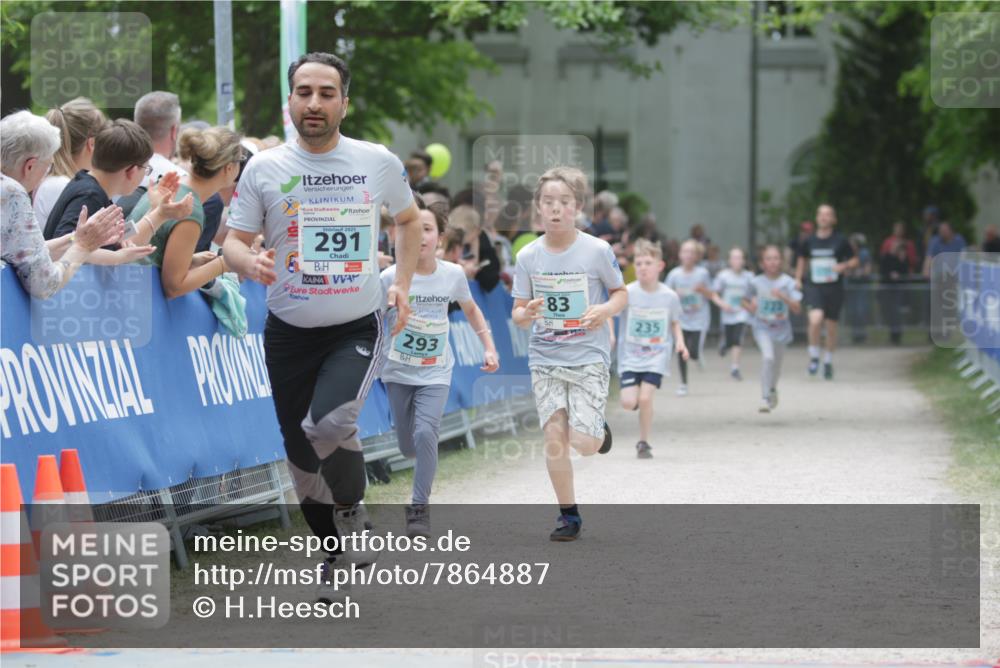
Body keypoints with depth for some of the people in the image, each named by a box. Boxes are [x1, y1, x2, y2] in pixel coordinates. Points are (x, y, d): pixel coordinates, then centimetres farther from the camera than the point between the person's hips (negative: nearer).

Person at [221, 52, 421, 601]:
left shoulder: (379, 162, -1)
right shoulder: (263, 168, -1)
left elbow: (408, 220, 17)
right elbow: (234, 241, 1)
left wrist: (402, 284, 6)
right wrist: (248, 262, -22)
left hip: (358, 329, -2)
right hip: (289, 332, 2)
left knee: (328, 424, -28)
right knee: (302, 458, 8)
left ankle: (350, 512, 2)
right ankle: (336, 556, 30)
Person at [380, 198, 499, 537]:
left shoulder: (453, 274, -8)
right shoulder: (391, 277, -15)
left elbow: (471, 310, 10)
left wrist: (489, 347, 4)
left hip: (435, 372, 0)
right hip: (399, 371, 0)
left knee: (425, 432, -21)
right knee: (408, 446, 8)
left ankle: (420, 509, -10)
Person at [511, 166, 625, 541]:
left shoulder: (597, 251, -8)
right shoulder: (528, 256, -2)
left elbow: (620, 293, 6)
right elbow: (518, 313, 4)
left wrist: (606, 310, -16)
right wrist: (526, 314, -19)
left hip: (589, 356, -2)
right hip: (545, 358, 2)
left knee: (584, 444, -12)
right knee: (554, 437, -3)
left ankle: (598, 429, 25)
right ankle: (568, 515, 10)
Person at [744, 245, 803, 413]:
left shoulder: (788, 283, -8)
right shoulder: (756, 282, -7)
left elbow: (797, 309, -12)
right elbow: (745, 302, 10)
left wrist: (783, 297, -27)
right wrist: (754, 309, -10)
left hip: (781, 328, 2)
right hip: (762, 326, -2)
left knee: (777, 363, 16)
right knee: (768, 357, -24)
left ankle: (772, 389, 48)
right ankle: (765, 398, -20)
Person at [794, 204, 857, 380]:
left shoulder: (840, 241, -1)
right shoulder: (809, 241, 4)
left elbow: (854, 260, 7)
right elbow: (802, 260, 22)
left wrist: (844, 266, -13)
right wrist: (798, 278, 11)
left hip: (834, 287, 0)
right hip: (814, 286, 0)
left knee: (831, 326, 8)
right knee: (815, 318, -24)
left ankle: (828, 361, 29)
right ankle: (814, 356, -5)